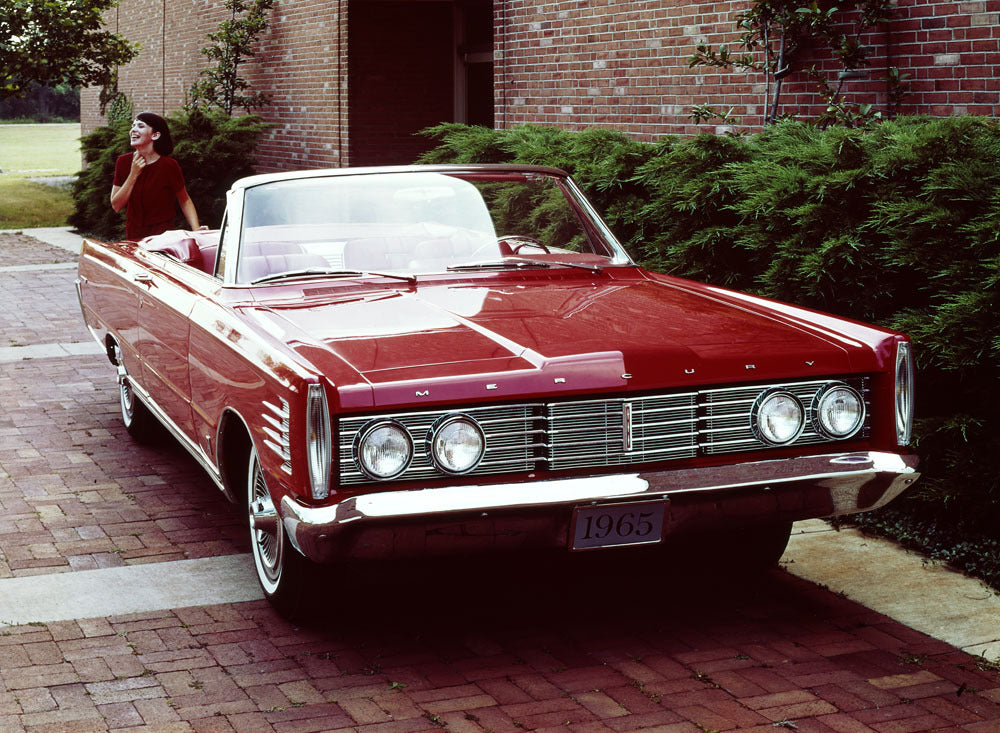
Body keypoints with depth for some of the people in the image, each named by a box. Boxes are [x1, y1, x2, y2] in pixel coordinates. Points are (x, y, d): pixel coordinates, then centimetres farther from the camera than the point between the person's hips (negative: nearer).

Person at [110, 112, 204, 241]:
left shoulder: (169, 165, -11)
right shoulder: (123, 162, -1)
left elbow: (185, 201, 1)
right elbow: (116, 206, -3)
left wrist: (196, 229, -12)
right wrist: (133, 175, -13)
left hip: (163, 237, -3)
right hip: (133, 239, 3)